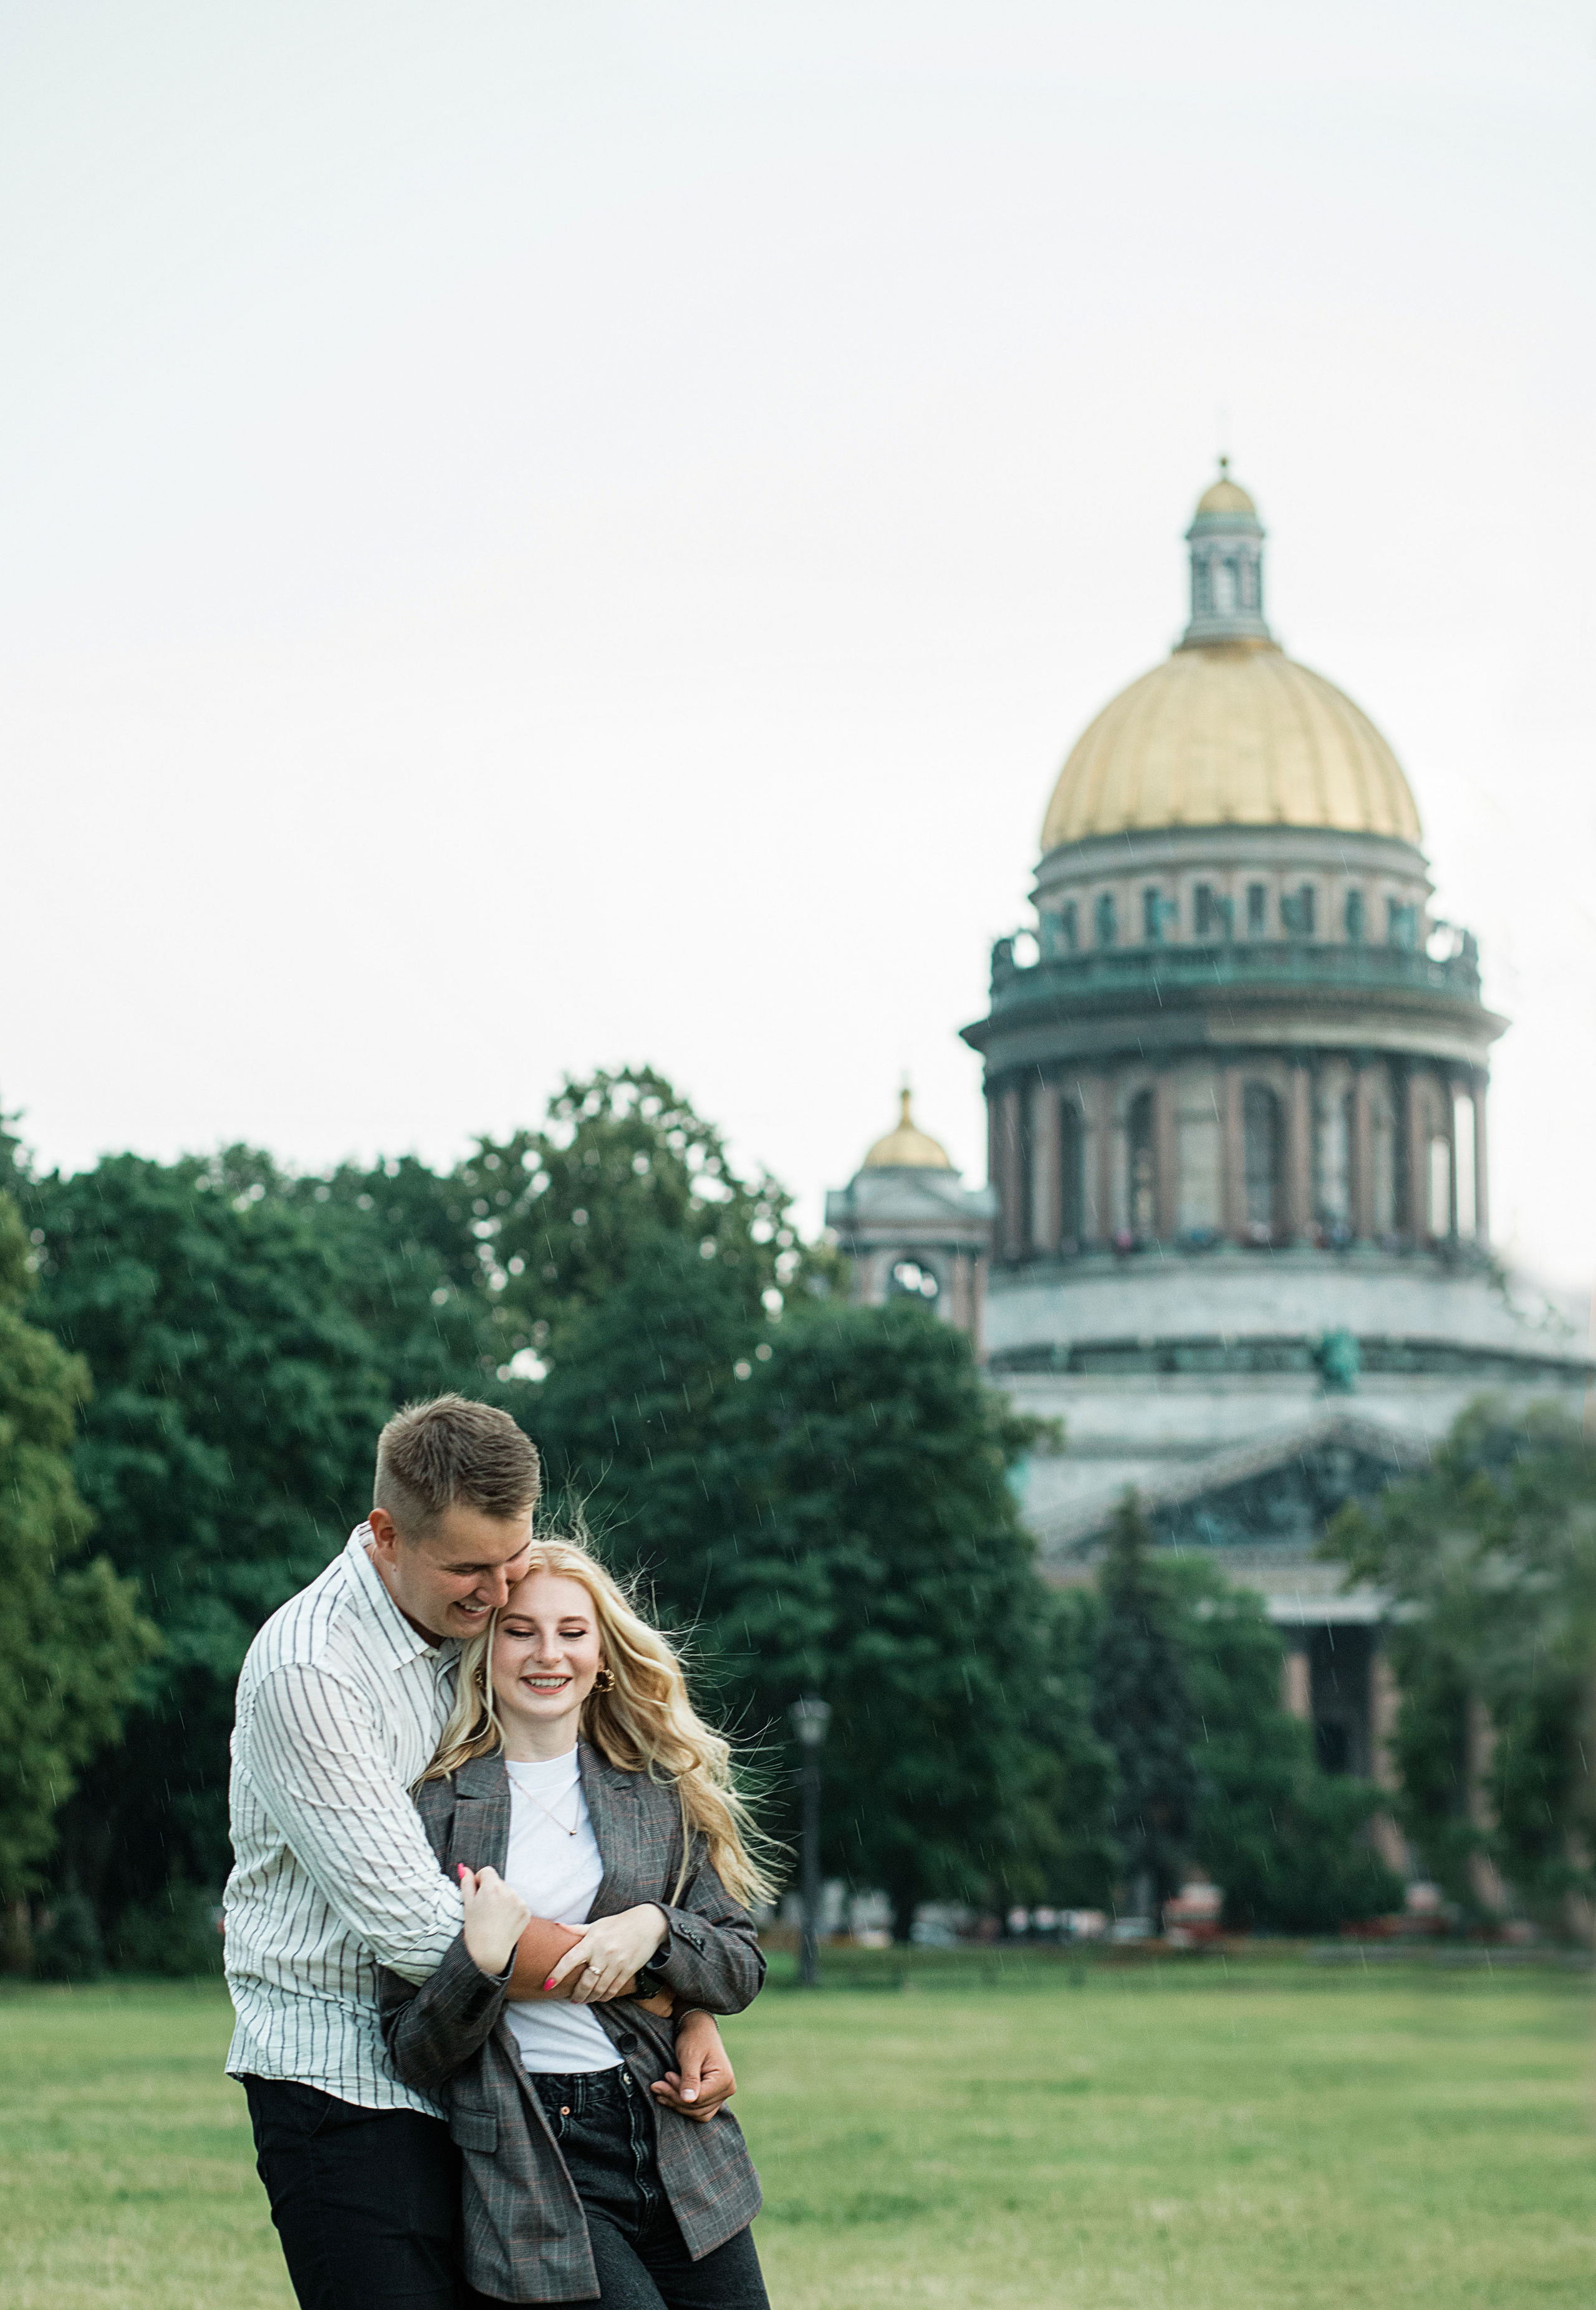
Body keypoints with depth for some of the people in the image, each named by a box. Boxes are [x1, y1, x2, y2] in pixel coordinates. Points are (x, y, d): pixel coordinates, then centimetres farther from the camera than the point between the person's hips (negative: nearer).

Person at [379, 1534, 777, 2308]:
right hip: (530, 2169, -4)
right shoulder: (435, 1808, -1)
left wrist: (653, 1929, -11)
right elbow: (414, 2055, -2)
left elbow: (742, 1971, 7)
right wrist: (481, 1962, -20)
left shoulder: (663, 1793, 10)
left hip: (678, 2149, 4)